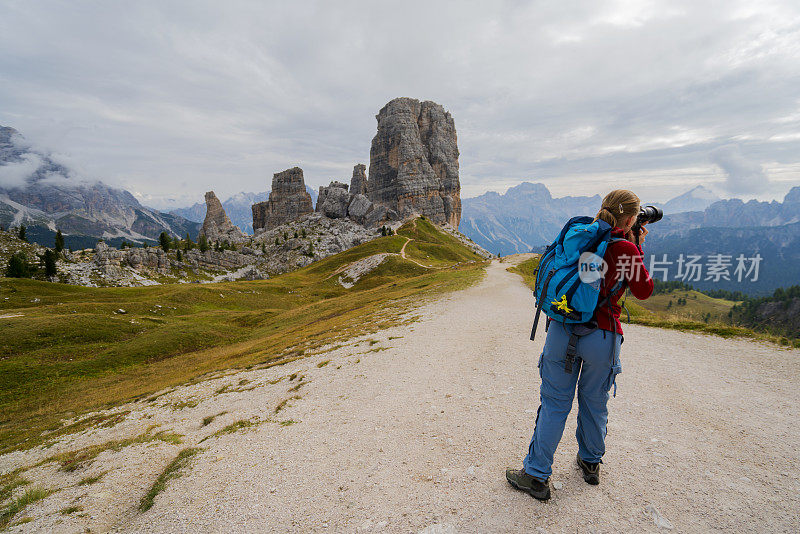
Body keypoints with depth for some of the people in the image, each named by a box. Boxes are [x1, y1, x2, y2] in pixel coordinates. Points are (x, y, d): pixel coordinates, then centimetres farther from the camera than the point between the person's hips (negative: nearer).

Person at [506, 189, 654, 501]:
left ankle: (536, 475, 17)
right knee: (594, 402, 20)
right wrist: (637, 248, 9)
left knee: (554, 402, 10)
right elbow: (644, 291, 5)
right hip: (601, 337, -2)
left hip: (562, 330, 2)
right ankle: (591, 463, 43)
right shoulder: (626, 249, -8)